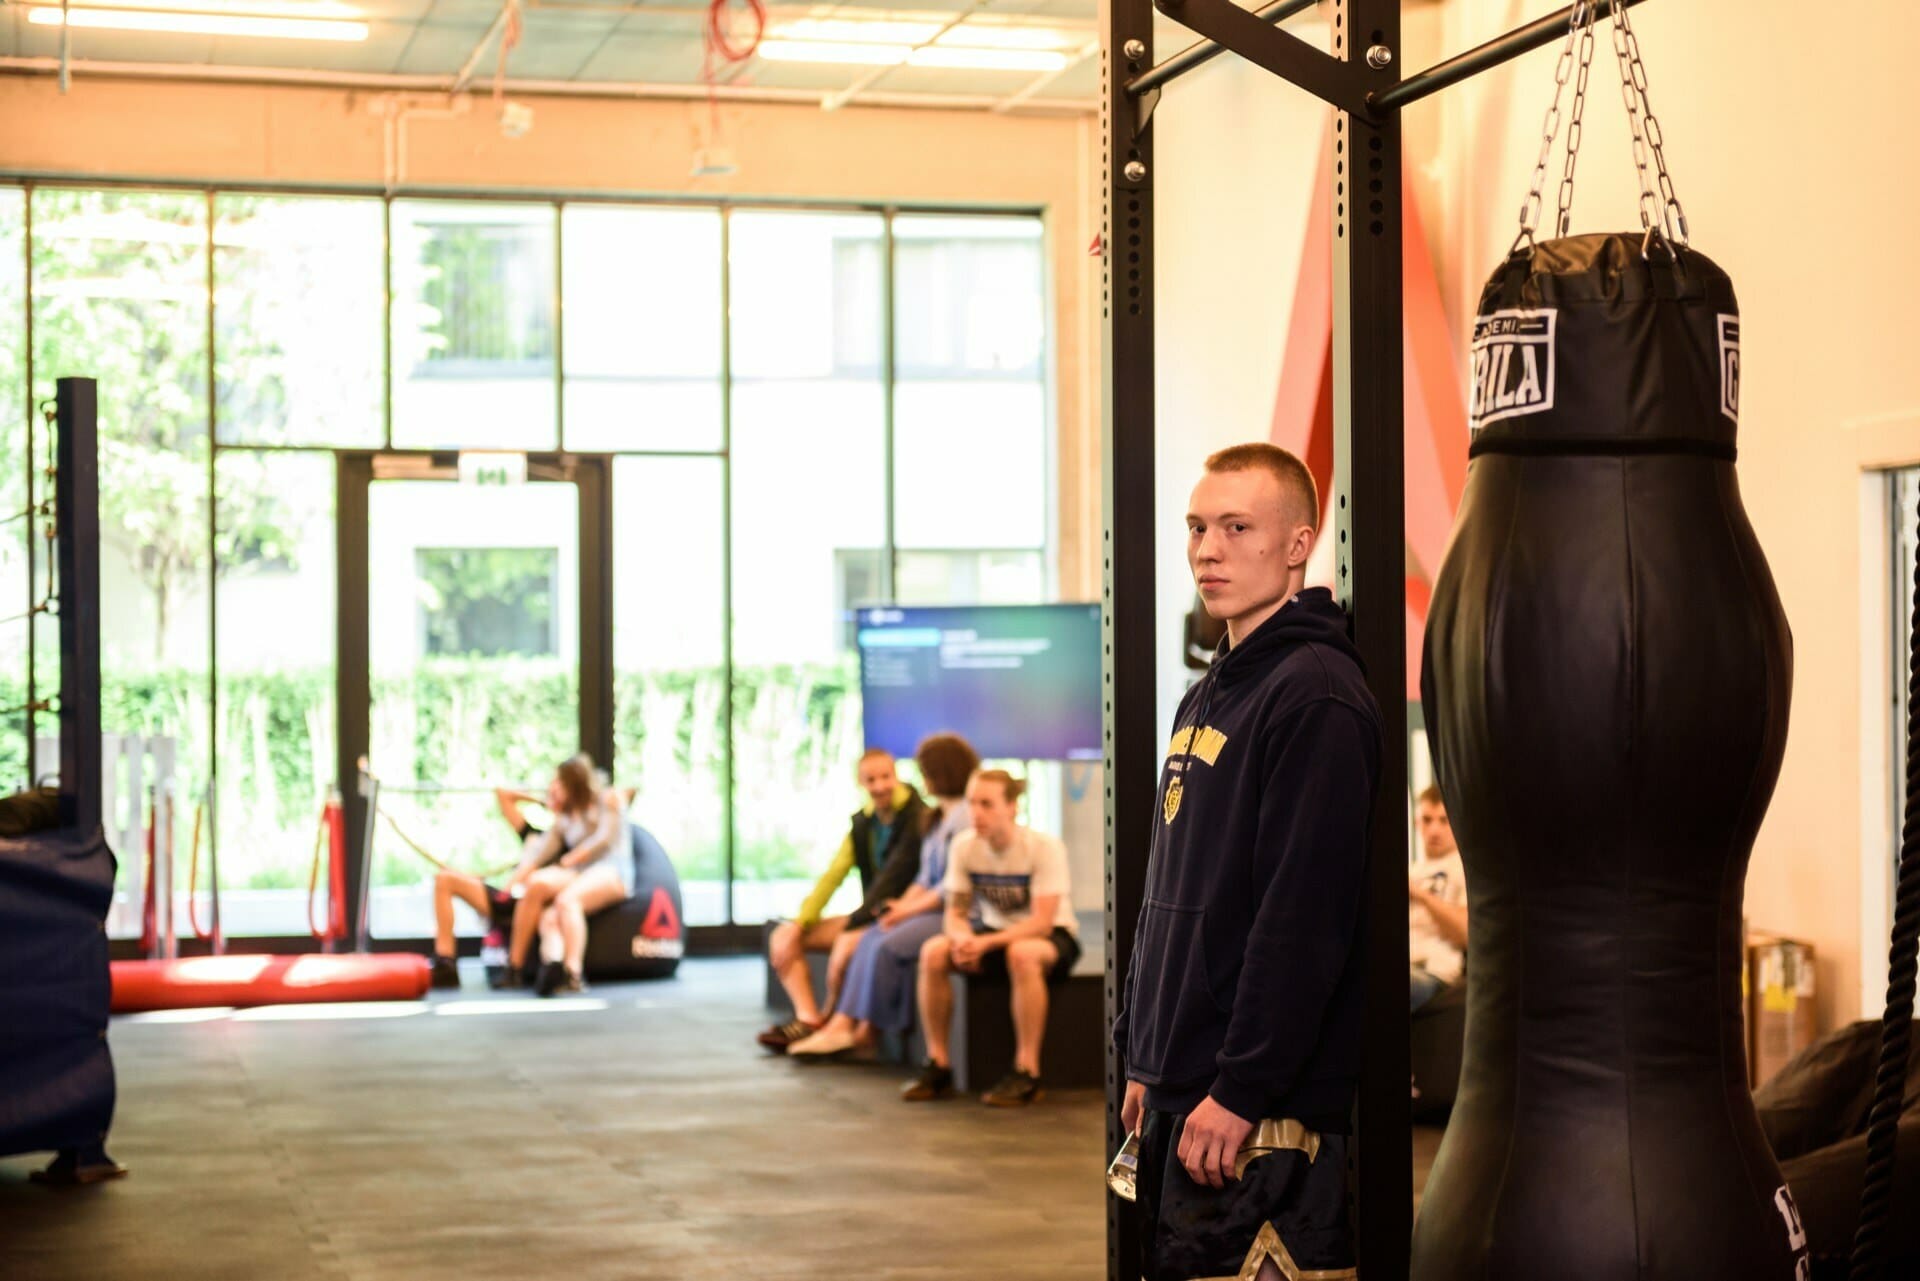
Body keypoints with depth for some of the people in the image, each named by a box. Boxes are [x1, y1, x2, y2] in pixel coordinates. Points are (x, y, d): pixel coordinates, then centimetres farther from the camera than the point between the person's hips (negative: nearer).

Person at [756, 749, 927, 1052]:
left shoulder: (917, 818, -14)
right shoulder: (863, 822, 10)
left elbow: (893, 879, -20)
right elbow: (833, 875, 9)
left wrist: (853, 922, -20)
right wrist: (800, 921, 0)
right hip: (872, 916, 9)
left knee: (848, 944, -36)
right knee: (783, 937, 2)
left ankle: (832, 1021, -11)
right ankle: (808, 1019, -17)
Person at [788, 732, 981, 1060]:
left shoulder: (965, 817, -14)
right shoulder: (939, 817, 20)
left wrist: (909, 909, -13)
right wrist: (901, 904, 1)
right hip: (934, 908, 10)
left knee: (890, 946, -22)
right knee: (871, 938, -6)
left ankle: (869, 1033, -6)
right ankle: (842, 1025, -15)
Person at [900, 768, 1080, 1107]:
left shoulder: (1044, 847, -21)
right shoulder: (964, 847, -8)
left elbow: (1041, 923, -25)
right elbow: (956, 913, -2)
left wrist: (984, 942, -35)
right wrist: (962, 938, -26)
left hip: (1054, 936, -5)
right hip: (997, 932, 5)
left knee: (1022, 954, -39)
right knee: (933, 951, -21)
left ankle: (1027, 1072, -30)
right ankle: (938, 1065, -11)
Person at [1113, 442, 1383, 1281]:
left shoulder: (1315, 695, -13)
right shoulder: (1206, 699, 16)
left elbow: (1306, 916, -20)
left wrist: (1240, 1090, -21)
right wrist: (1144, 1059, 17)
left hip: (1267, 1115, -9)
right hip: (1177, 1099, 9)